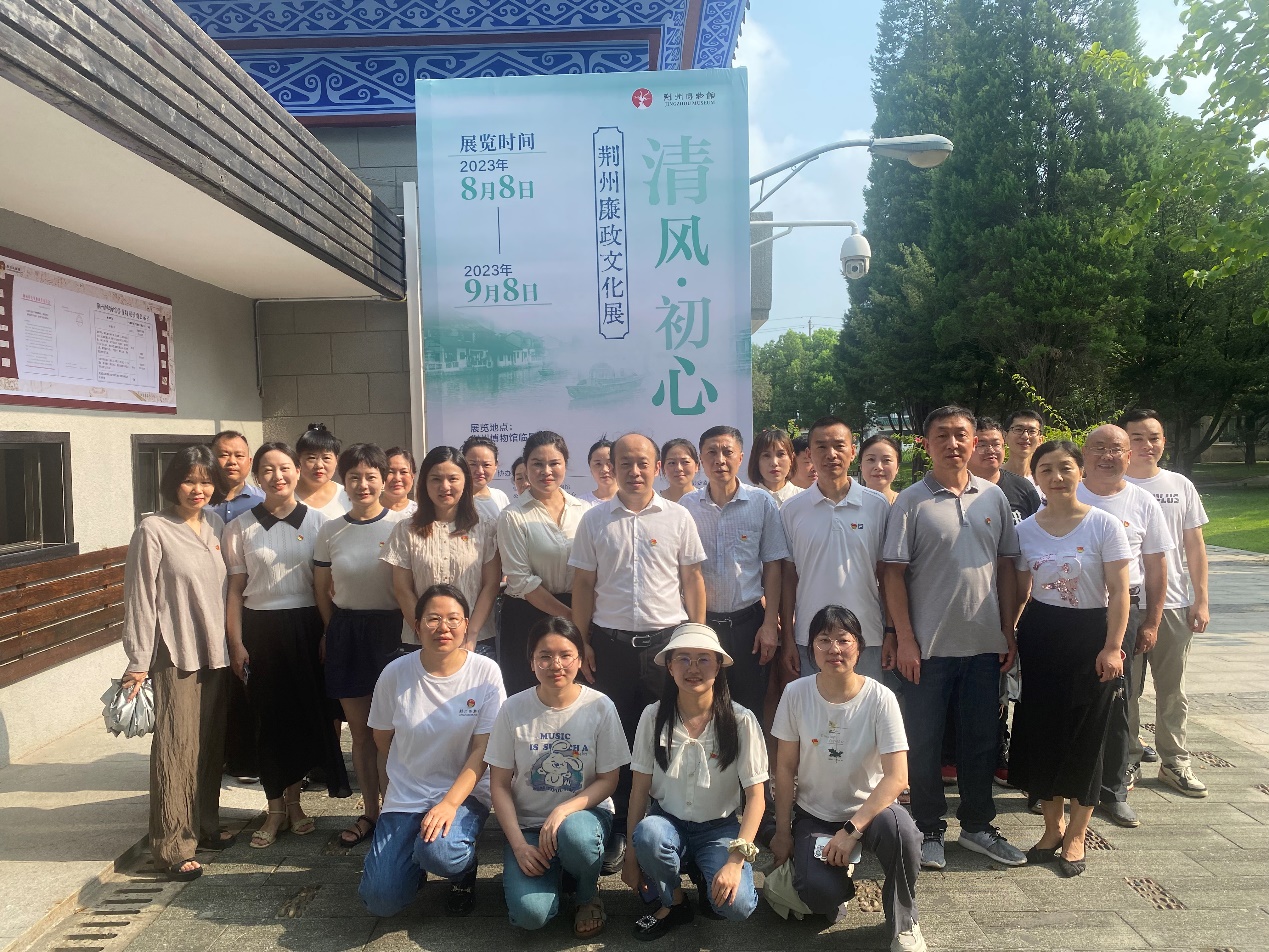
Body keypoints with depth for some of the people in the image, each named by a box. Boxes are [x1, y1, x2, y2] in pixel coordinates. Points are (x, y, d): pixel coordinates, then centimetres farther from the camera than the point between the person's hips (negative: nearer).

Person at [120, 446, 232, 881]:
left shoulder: (215, 525, 8)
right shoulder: (153, 531, -9)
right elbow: (140, 599, -9)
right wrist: (138, 663, -10)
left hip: (217, 651, 6)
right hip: (176, 656, -6)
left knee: (211, 744, 13)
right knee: (177, 748, -2)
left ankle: (205, 825, 28)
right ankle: (173, 847, 10)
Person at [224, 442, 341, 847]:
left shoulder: (317, 521, 2)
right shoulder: (240, 528, 2)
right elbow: (235, 590, 3)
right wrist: (236, 643, -3)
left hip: (307, 626, 0)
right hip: (260, 628, 0)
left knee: (305, 713, 6)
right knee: (268, 717, 4)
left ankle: (293, 800, 25)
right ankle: (276, 808, 19)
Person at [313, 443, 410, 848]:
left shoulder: (401, 525, -7)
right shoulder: (330, 530, 3)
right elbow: (322, 589, 13)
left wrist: (408, 629, -5)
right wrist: (336, 631, 13)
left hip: (390, 632, -3)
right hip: (345, 633, 4)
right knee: (360, 731, 12)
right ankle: (370, 812, 27)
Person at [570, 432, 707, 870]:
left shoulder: (677, 517, 3)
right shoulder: (594, 520, 4)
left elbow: (692, 580, 5)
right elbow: (583, 584, 6)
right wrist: (583, 643, 2)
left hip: (667, 637, 0)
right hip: (611, 642, 1)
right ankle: (617, 829, 22)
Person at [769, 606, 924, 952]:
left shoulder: (880, 698, -16)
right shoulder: (796, 694, -12)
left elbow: (897, 776, -19)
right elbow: (785, 768, -3)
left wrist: (851, 830, -25)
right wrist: (783, 831, 0)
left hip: (869, 808, 0)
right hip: (813, 813, 1)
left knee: (899, 829, -35)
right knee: (818, 892, -25)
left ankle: (904, 922, -4)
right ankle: (836, 871, 15)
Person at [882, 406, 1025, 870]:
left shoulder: (994, 497, 6)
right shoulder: (911, 502, -6)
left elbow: (1006, 567, 10)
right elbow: (894, 573, -7)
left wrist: (1009, 634, 7)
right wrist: (905, 640, -11)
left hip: (984, 644, 4)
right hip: (929, 645, -3)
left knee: (981, 739, 15)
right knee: (925, 743, 7)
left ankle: (977, 825, 32)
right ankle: (929, 831, 23)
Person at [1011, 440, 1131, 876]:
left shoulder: (1104, 524, -8)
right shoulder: (1025, 530, 2)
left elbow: (1118, 591, -9)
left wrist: (1111, 647, -14)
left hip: (1089, 634, -3)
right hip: (1040, 636, 3)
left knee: (1086, 735, 5)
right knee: (1042, 731, 8)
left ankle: (1076, 833, 23)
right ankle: (1053, 825, 27)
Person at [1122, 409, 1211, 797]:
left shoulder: (1181, 486, 5)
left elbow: (1194, 546, 8)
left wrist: (1201, 600, 3)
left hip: (1173, 604, 3)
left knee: (1173, 691, 13)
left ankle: (1175, 761, 26)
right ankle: (1127, 762, 20)